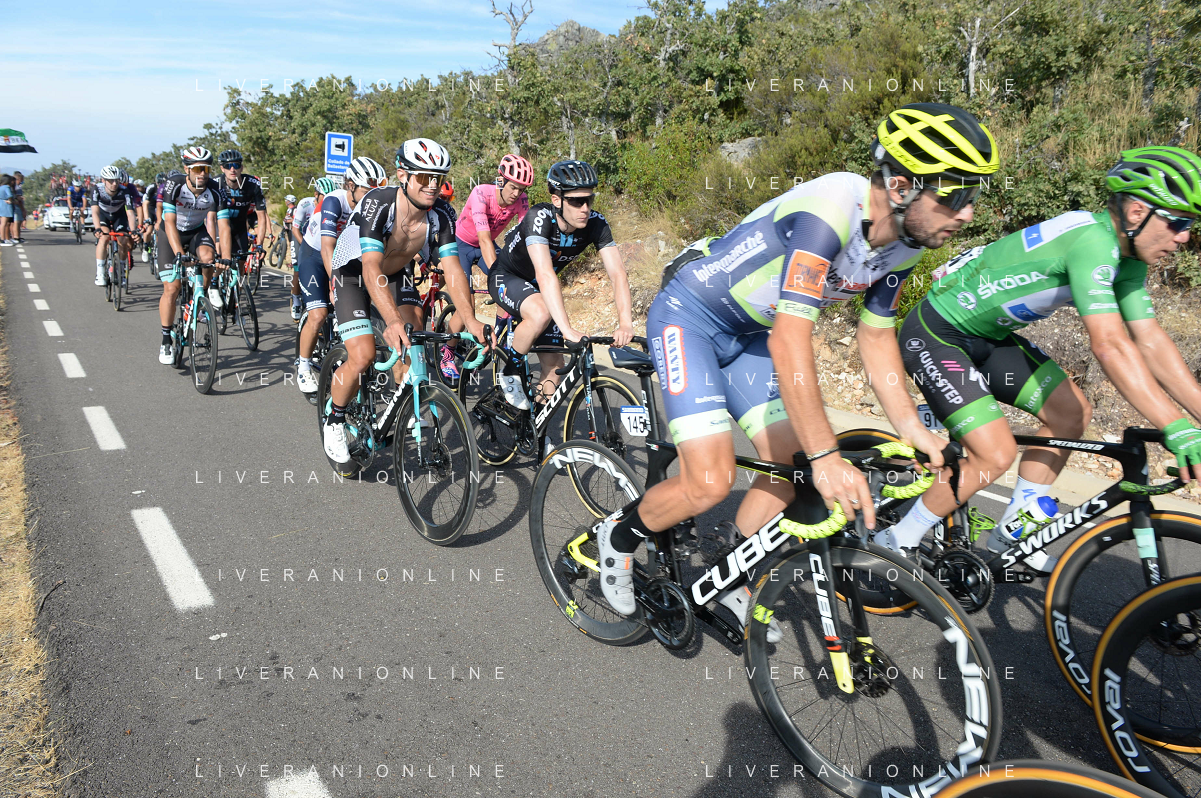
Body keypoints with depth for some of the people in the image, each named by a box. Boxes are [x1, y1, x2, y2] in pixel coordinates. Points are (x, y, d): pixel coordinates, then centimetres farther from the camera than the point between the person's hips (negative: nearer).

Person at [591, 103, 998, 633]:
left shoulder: (906, 241, -7)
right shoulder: (828, 213, -33)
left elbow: (876, 336, 4)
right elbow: (789, 342, -38)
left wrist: (911, 428, -4)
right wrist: (826, 457, -38)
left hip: (749, 332, 8)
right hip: (688, 315, -8)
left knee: (790, 464, 3)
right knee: (711, 482, -17)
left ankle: (731, 588, 23)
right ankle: (619, 535, 13)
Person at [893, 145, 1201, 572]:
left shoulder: (1127, 257, 2)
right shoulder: (1092, 240, -28)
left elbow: (1150, 341, 1)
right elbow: (1110, 346, -36)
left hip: (986, 336, 10)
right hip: (935, 337, -10)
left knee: (1072, 411, 5)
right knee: (995, 455, -14)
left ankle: (1013, 533, 17)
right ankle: (898, 544, 3)